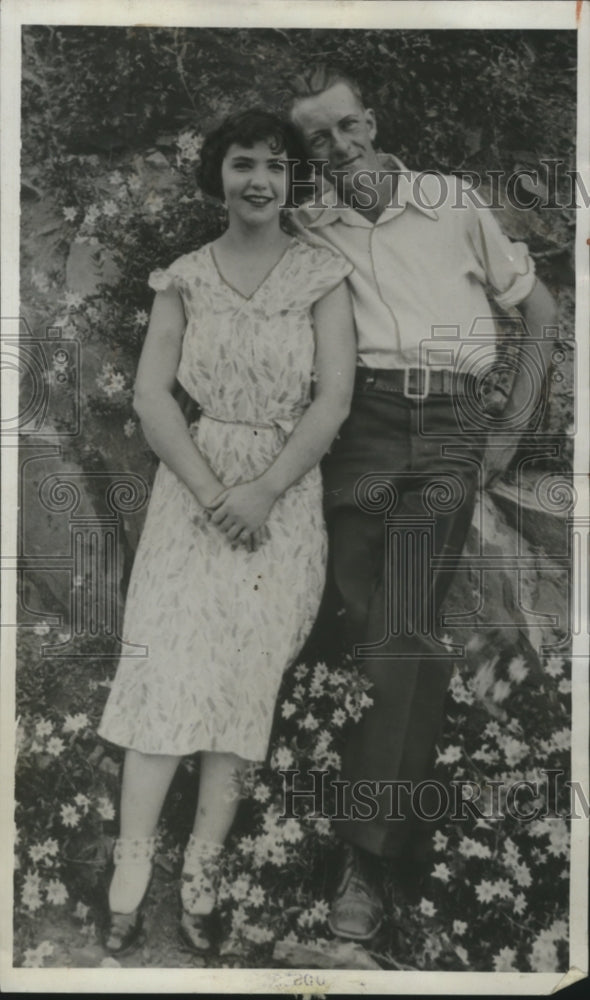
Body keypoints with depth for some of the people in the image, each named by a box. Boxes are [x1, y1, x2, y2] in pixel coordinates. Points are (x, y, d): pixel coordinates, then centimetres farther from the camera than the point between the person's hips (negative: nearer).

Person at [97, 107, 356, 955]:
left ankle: (201, 875, 10)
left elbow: (334, 399, -7)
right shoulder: (185, 278, 6)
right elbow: (151, 393, -1)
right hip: (192, 492, 1)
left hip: (284, 498, -1)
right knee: (166, 669, -6)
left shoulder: (322, 275, 1)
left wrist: (263, 491, -16)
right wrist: (209, 490, -13)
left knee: (247, 679, 1)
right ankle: (130, 875, 3)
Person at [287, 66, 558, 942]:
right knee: (371, 634, -3)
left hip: (447, 428, -1)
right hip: (358, 426, 1)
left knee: (403, 634, -16)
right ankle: (395, 832, 11)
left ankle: (364, 856, -13)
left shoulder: (454, 204, 14)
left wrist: (513, 430, 11)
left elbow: (541, 309, 17)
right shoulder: (306, 229, 15)